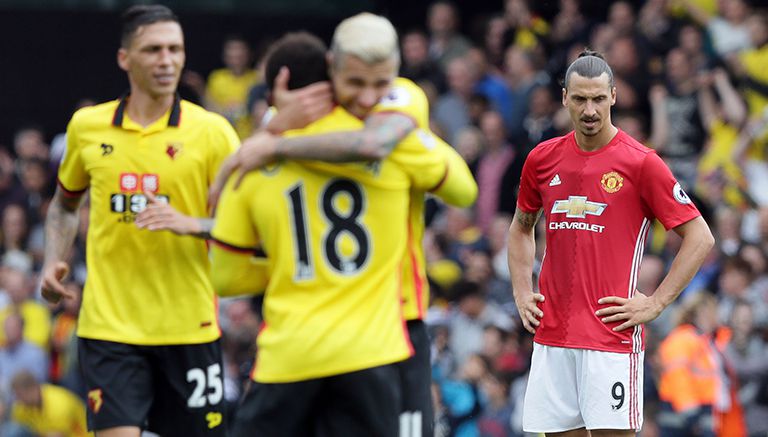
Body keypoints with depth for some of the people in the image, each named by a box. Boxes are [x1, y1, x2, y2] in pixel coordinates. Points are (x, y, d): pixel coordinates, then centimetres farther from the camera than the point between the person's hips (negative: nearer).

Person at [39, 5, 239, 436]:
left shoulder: (211, 131, -2)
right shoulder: (86, 126, 6)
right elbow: (65, 204, 23)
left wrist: (190, 223, -21)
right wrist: (55, 262, 7)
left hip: (188, 328, 0)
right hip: (109, 325, 0)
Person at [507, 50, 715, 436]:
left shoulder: (640, 163, -6)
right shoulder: (543, 159, 9)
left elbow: (700, 238, -4)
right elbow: (521, 229, 27)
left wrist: (655, 303, -9)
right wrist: (522, 294, 13)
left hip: (612, 330, -5)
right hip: (552, 331, 5)